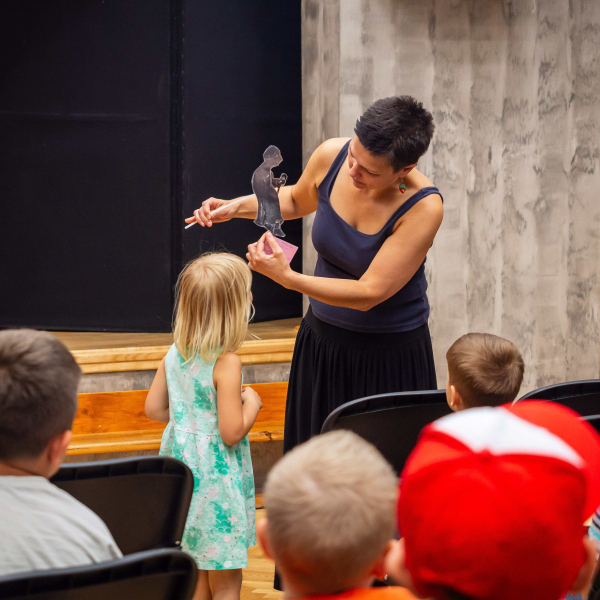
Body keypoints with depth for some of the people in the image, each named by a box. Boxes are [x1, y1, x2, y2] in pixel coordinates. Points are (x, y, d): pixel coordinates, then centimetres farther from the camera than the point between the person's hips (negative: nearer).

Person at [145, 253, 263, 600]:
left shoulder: (175, 354, 1)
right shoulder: (226, 362, -20)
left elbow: (154, 408, 10)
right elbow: (232, 432, -21)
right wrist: (251, 403, -4)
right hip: (216, 478, -7)